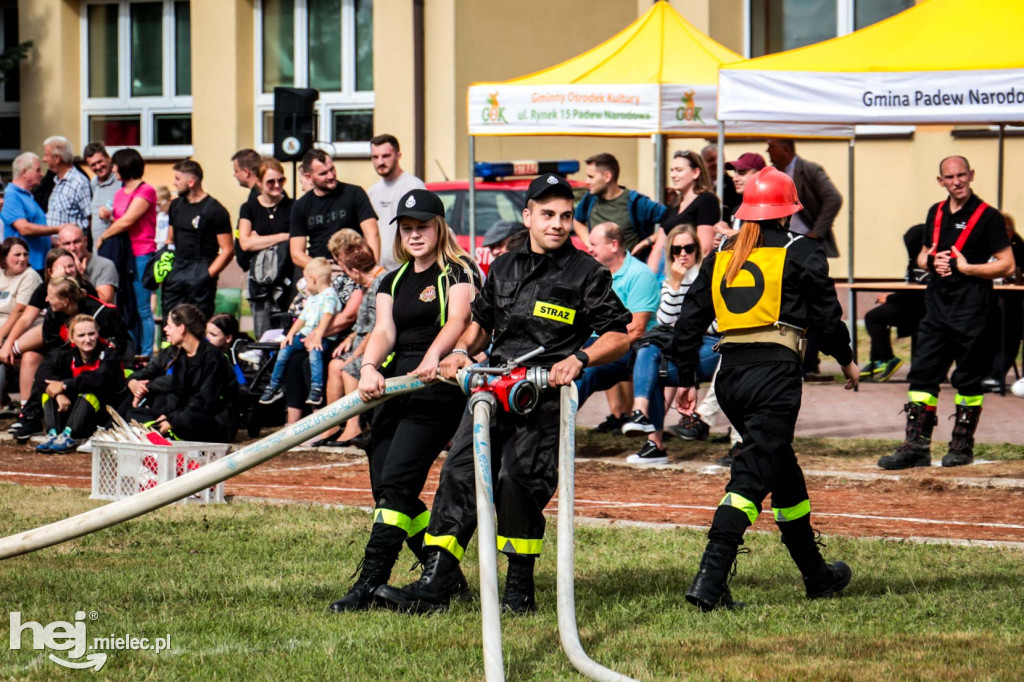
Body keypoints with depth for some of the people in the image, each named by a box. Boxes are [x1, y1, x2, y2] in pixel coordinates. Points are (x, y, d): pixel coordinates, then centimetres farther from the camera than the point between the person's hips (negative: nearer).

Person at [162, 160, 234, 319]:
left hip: (200, 271, -6)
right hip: (176, 269, 6)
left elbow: (227, 250, -9)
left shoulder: (215, 210, -6)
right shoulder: (176, 205, 14)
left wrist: (208, 275, -15)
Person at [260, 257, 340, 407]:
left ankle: (316, 389, -43)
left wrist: (318, 336, -32)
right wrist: (291, 334, 9)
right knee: (286, 348, -9)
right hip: (306, 334, 9)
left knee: (314, 351, -37)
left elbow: (327, 316, -21)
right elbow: (302, 318, 24)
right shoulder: (311, 298, 25)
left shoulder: (329, 295, -7)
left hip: (325, 337, -9)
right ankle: (274, 386, -2)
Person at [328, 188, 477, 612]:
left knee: (397, 481, -18)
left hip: (438, 386, -7)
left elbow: (458, 321, -16)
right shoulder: (393, 281, 19)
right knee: (383, 486, 1)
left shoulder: (457, 272, 1)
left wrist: (433, 357, -37)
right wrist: (369, 367, -17)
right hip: (395, 388, 7)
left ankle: (370, 583, -22)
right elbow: (384, 330, 5)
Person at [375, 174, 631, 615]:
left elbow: (619, 336, 2)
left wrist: (580, 358, -15)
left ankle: (520, 591, -4)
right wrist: (462, 350, 11)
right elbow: (481, 322, 31)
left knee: (517, 480, -18)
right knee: (459, 473, -8)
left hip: (546, 396, -5)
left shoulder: (588, 274, 4)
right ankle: (437, 582, -9)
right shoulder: (503, 268, 20)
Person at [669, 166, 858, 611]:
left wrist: (685, 380, 20)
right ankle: (710, 581, -24)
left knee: (783, 470, 20)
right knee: (752, 474, -11)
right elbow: (827, 313, 3)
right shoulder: (799, 253, 2)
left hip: (730, 374, 6)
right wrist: (846, 360, 20)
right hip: (775, 373, -6)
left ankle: (816, 575, 30)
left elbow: (690, 321, 15)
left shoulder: (720, 256, 16)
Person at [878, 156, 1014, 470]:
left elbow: (1006, 265, -10)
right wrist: (930, 261, -1)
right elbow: (922, 256, 22)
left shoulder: (988, 217, -7)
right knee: (922, 373, 2)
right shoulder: (936, 214, 13)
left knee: (968, 380, 1)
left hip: (971, 311, -6)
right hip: (937, 306, 6)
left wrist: (965, 268, -16)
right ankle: (916, 446, 3)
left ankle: (962, 445, 11)